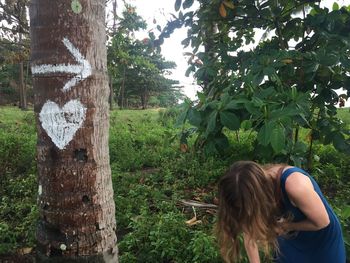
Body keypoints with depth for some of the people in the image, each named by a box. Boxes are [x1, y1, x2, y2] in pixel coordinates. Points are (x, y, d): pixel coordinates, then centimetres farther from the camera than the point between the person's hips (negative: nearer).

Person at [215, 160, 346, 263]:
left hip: (322, 241, -3)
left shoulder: (295, 185, -40)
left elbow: (322, 222, -24)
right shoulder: (253, 187, -22)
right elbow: (249, 232, -14)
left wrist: (284, 226, -19)